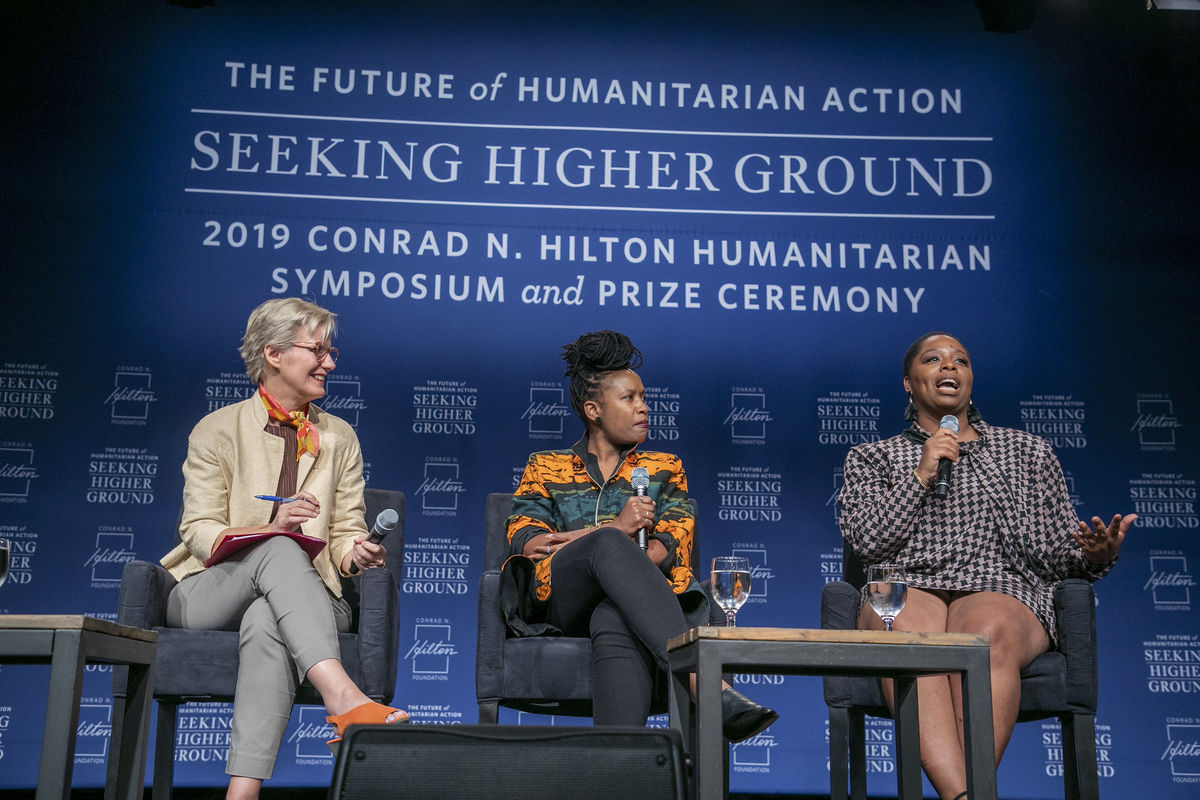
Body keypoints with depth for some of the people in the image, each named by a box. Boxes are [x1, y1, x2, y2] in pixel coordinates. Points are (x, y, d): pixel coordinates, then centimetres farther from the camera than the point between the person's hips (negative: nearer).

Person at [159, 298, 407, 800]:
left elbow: (345, 533, 11)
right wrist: (270, 529, -21)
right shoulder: (217, 430, 5)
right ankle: (343, 697, -51)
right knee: (278, 550, -36)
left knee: (266, 621, -37)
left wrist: (356, 552, -15)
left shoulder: (339, 438, 14)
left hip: (303, 598, 1)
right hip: (208, 596, -1)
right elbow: (199, 533, -2)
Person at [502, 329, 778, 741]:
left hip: (633, 598, 1)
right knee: (609, 544, -38)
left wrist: (580, 538, -13)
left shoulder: (663, 468, 25)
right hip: (564, 602, 0)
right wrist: (614, 529, -10)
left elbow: (671, 545, 8)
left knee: (616, 625, -41)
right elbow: (524, 540, 5)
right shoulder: (545, 467, 23)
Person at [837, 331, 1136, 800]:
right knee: (908, 630, -39)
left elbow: (1056, 555, 19)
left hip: (1002, 591, 1)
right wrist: (922, 476, 0)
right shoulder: (872, 458, 24)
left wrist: (1095, 555, -4)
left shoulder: (1027, 453, 26)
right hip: (905, 591, 0)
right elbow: (866, 540, 6)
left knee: (985, 632, -38)